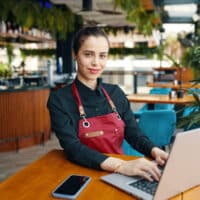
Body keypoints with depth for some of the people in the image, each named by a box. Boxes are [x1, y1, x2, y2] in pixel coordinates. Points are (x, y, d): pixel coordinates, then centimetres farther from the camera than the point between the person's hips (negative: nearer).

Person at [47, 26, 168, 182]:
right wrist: (120, 165, -30)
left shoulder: (116, 93, 6)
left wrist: (155, 151, -15)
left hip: (119, 175, 3)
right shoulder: (59, 99, -8)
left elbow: (134, 135, 6)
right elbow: (73, 149, -17)